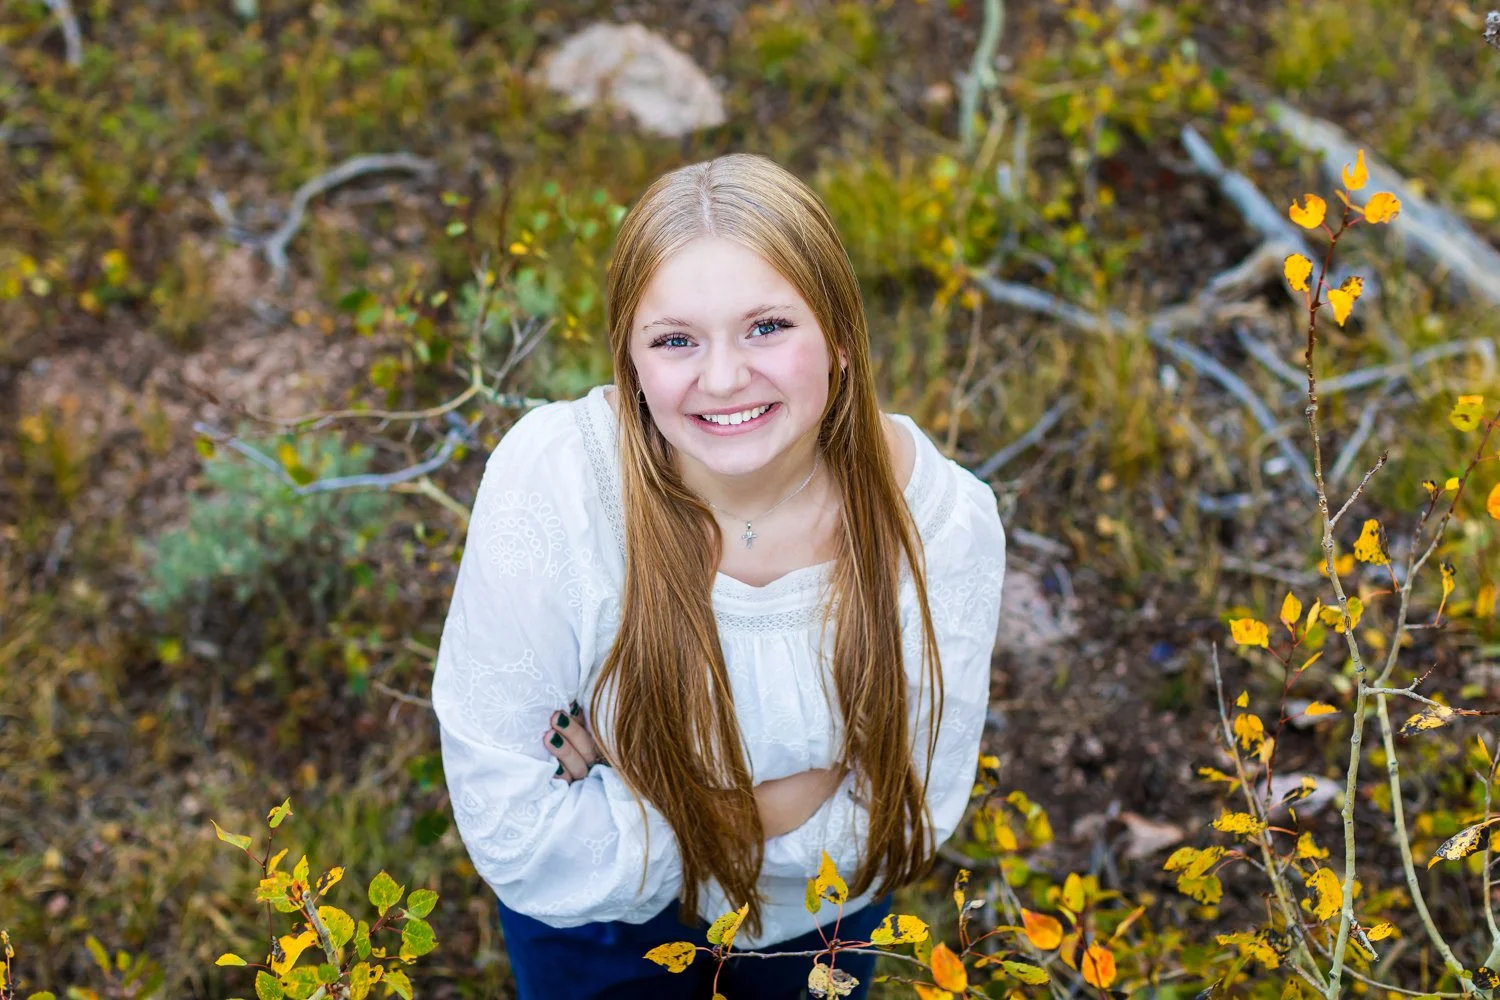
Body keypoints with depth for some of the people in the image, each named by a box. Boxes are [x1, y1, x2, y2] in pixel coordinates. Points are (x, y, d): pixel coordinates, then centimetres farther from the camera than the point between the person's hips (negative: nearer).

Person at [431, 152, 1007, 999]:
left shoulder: (944, 518, -29)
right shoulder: (550, 477, -34)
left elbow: (911, 810, -23)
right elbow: (512, 828, -31)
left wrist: (629, 786, -30)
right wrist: (801, 800, -29)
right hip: (603, 921, -2)